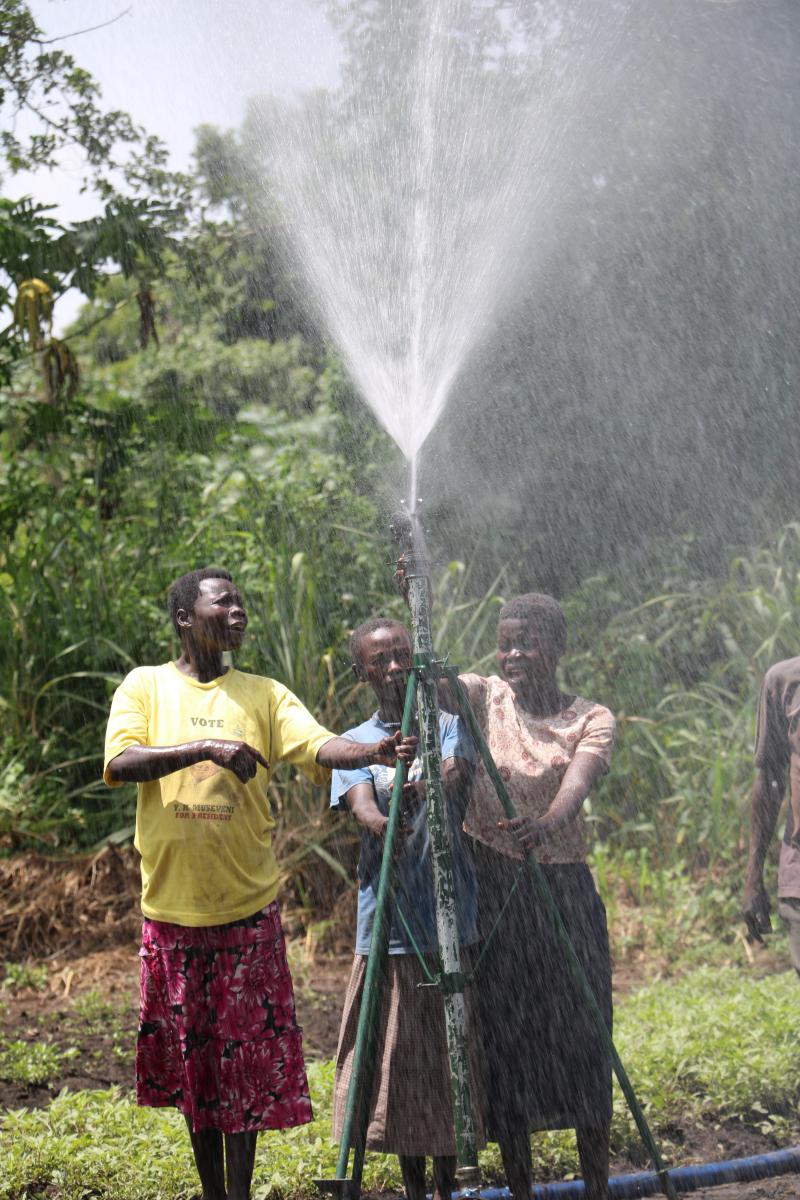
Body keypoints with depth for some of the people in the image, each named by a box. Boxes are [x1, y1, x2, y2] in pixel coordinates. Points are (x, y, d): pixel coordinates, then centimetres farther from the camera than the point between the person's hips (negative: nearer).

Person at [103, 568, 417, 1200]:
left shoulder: (264, 694, 5)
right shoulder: (146, 685, 3)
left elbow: (320, 746, -10)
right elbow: (120, 763, -13)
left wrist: (378, 751, -30)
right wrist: (206, 748, -24)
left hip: (248, 909, 0)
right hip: (173, 908, 0)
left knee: (247, 1058, 1)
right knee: (191, 1058, 9)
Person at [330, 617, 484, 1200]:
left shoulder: (449, 726, 9)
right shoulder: (353, 744, 9)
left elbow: (455, 778, -12)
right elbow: (362, 807, -10)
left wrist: (426, 785, -35)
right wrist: (382, 820, -33)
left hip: (453, 918, 0)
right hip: (388, 925, 0)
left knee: (450, 1057, 3)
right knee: (397, 1058, 3)